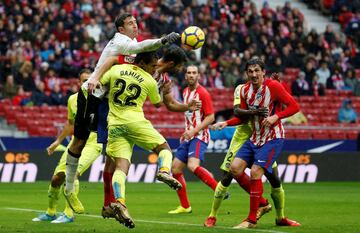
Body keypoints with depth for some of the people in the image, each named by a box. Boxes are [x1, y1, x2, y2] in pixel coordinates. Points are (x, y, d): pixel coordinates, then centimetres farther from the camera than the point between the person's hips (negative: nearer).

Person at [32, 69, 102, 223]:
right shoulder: (72, 99, 6)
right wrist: (58, 141, 23)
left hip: (93, 144, -6)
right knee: (57, 178, 4)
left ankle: (68, 214, -15)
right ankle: (50, 213, 27)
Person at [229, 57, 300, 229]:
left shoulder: (273, 86, -14)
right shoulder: (245, 90, 4)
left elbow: (294, 106, -14)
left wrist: (276, 117, -24)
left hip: (272, 138, -7)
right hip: (254, 138, 7)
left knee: (255, 173, -17)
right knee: (235, 168, -5)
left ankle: (252, 220, -6)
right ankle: (261, 202, 13)